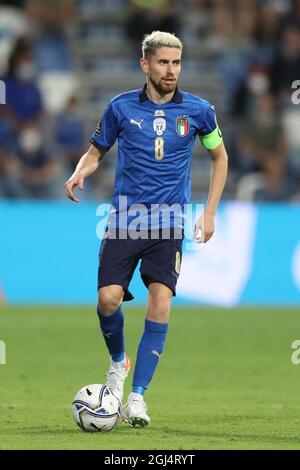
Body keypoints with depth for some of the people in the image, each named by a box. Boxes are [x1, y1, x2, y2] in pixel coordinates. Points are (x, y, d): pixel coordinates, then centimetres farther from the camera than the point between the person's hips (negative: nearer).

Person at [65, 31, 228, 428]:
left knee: (160, 302, -14)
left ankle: (137, 396, -8)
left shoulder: (197, 111, 3)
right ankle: (118, 361, 19)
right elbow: (96, 152, 13)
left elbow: (219, 157, 17)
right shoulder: (121, 108, 2)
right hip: (125, 218, 0)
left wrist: (209, 213, 10)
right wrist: (80, 172, -10)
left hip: (169, 222, 0)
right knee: (109, 298, -14)